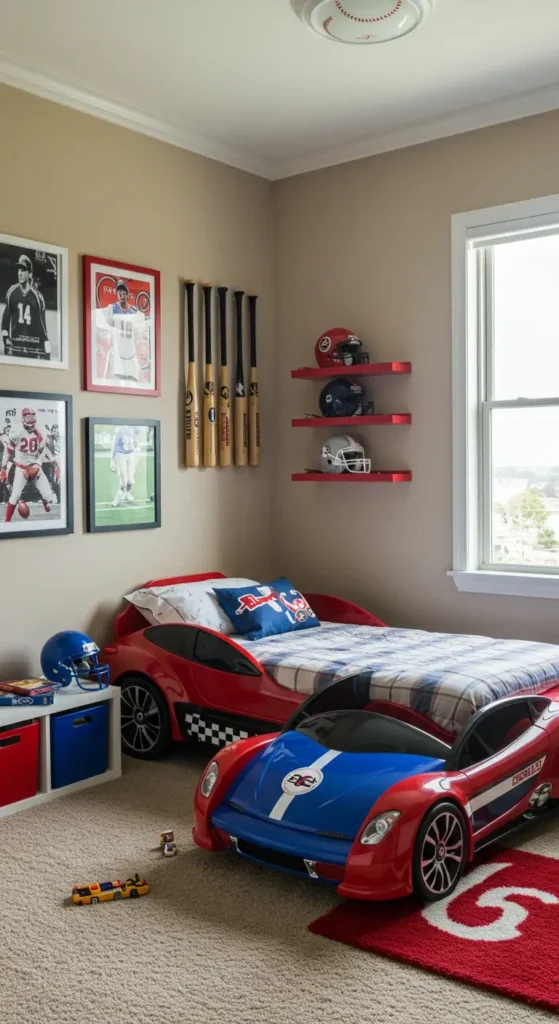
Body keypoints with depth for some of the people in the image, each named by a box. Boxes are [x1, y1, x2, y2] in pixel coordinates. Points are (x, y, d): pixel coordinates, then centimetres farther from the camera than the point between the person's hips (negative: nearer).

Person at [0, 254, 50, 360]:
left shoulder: (38, 297, 1)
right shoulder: (11, 292, 5)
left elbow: (43, 325, 1)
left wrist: (47, 352, -4)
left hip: (34, 345, -1)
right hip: (14, 343, 1)